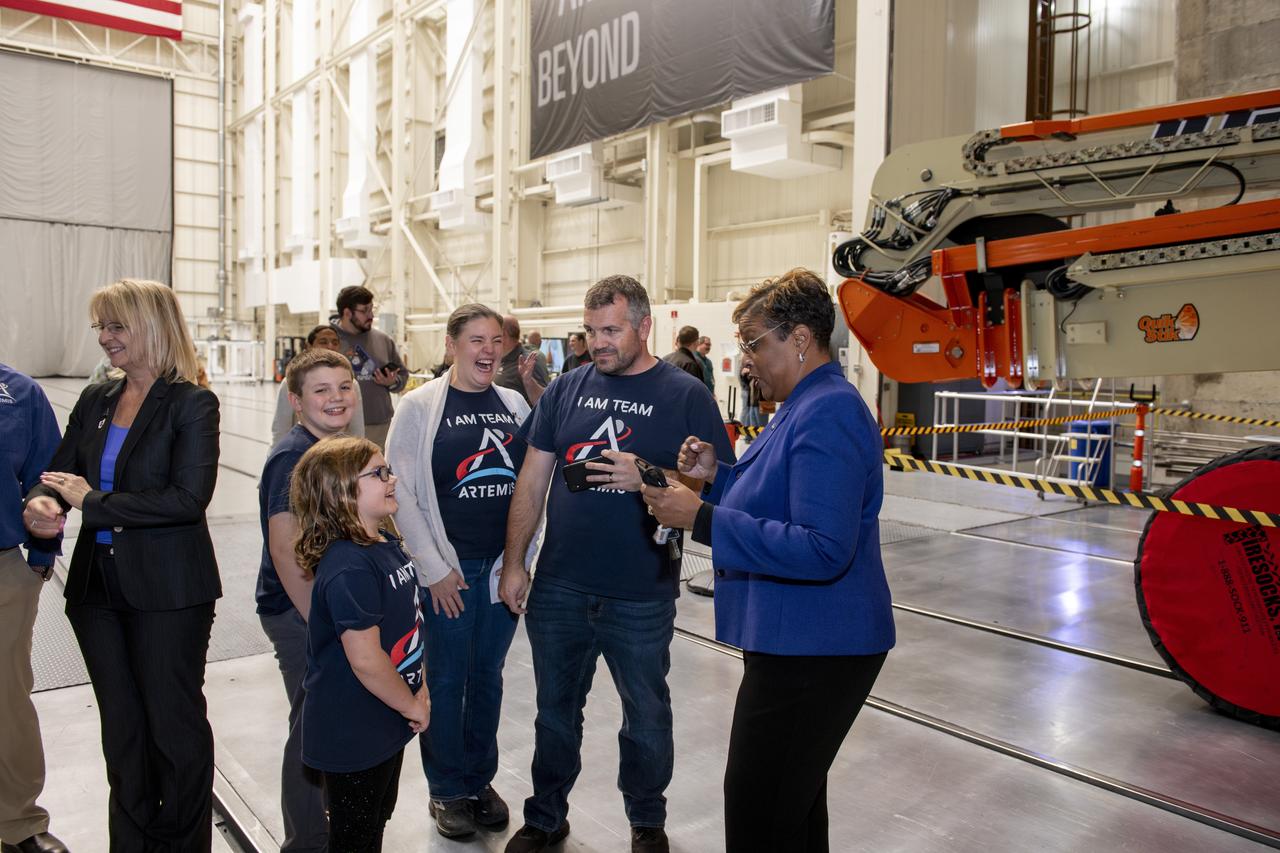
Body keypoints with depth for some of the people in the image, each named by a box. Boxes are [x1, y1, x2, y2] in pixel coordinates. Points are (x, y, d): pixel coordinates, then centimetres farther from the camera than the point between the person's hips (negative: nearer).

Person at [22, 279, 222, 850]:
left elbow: (188, 498, -19)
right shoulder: (94, 402, 8)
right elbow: (59, 472, 7)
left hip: (168, 591, -6)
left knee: (174, 723, 8)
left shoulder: (191, 405, -10)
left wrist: (92, 502, -18)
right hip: (98, 588, 6)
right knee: (121, 726, 18)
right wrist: (41, 501, -15)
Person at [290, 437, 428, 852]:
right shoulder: (349, 569, -28)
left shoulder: (388, 545, 2)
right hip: (352, 736, -9)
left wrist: (419, 688, 5)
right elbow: (365, 659, -30)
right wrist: (412, 707, -16)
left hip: (386, 724, 9)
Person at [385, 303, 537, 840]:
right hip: (448, 568, -3)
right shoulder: (420, 406, -5)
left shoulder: (514, 405, 5)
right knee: (446, 681, 8)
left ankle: (480, 780, 32)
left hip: (504, 567, 3)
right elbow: (401, 493, -8)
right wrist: (434, 567, -10)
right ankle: (447, 790, 26)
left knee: (488, 676, 14)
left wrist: (521, 560, 3)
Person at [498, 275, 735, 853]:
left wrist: (646, 479, -22)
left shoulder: (685, 395, -6)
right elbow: (532, 480, 6)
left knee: (646, 714, 16)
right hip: (559, 589, 3)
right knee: (555, 709, 19)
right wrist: (513, 563, 2)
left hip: (642, 597, -3)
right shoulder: (566, 389, 4)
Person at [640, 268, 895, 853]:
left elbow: (823, 550, -29)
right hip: (796, 639, 11)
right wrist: (716, 476, 3)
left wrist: (702, 519, -28)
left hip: (813, 652, -11)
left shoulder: (827, 416, -22)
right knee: (794, 798, 24)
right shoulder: (806, 406, 13)